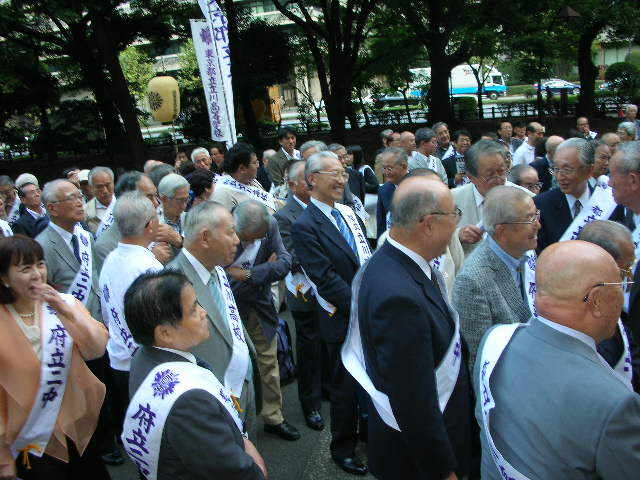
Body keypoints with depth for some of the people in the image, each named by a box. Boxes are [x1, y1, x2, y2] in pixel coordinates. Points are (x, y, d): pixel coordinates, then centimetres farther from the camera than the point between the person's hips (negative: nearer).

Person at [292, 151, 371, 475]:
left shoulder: (349, 212, 7)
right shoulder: (305, 226, -16)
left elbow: (367, 259, 11)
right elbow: (327, 281, -21)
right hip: (342, 321, -6)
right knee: (345, 387, 10)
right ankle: (342, 448, 31)